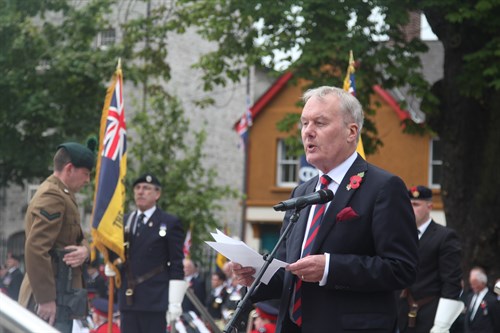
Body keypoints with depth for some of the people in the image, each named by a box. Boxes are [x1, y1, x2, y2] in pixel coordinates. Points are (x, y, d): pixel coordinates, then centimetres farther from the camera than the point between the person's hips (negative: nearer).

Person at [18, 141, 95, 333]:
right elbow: (35, 249, -22)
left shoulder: (63, 195, 19)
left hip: (62, 294, 11)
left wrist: (84, 250, -3)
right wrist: (45, 299, -23)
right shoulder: (52, 197, -14)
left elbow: (77, 237, 22)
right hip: (52, 299, -11)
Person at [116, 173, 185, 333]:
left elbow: (177, 266, -5)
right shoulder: (124, 221, 15)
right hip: (128, 298, 5)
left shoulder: (170, 223, -1)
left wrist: (175, 302, -10)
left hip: (155, 300, -5)